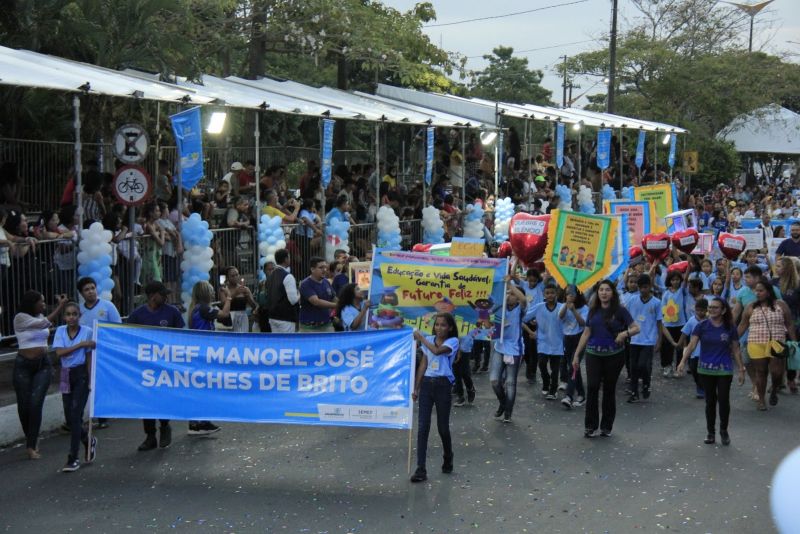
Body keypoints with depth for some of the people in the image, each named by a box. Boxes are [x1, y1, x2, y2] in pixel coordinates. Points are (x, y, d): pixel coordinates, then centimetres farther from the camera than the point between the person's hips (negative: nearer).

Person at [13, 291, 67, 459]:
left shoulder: (40, 317, 8)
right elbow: (45, 323, -21)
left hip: (43, 365, 3)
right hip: (24, 365, -3)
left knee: (36, 404, -11)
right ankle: (31, 441, 25)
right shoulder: (20, 318, -10)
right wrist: (61, 306, -20)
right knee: (24, 405, 4)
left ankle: (31, 445, -8)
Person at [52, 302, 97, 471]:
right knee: (71, 418, 8)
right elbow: (59, 352, -11)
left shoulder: (87, 331, -7)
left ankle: (73, 459, -5)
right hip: (66, 375, 4)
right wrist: (81, 344, -18)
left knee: (75, 416, -9)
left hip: (81, 374, -4)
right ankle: (88, 440, 36)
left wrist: (91, 380, -8)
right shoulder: (60, 331, 1)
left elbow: (89, 357, -4)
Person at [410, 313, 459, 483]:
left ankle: (448, 461, 32)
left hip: (442, 385, -3)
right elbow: (423, 365, 12)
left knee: (443, 427, 5)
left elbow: (437, 351, -24)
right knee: (422, 427, -4)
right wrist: (416, 388, 10)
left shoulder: (453, 341, -4)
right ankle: (420, 469, -5)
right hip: (426, 383, 3)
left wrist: (421, 338, -14)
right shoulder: (429, 340, 9)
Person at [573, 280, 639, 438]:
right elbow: (586, 333, 11)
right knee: (592, 387, -9)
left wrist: (625, 333, -24)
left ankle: (606, 426, 16)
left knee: (609, 389, 5)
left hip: (614, 355, -2)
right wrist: (576, 354, 8)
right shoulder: (593, 311, 8)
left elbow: (636, 328, -4)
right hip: (594, 354, 2)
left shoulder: (619, 311, -1)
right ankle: (590, 426, 0)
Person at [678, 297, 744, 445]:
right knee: (710, 401, 9)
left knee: (723, 400, -3)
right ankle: (710, 432, 22)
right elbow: (692, 344, -10)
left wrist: (741, 369, 3)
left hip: (724, 370, -1)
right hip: (706, 369, 1)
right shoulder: (702, 326, -3)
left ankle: (724, 431, 18)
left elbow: (735, 350, 4)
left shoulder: (730, 328, -1)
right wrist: (683, 361, -23)